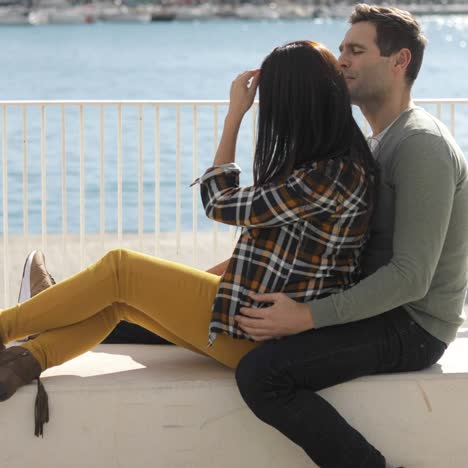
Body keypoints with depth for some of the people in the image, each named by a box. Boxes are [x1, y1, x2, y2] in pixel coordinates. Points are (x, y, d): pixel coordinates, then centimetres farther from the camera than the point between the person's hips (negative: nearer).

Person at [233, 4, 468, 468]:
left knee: (261, 374, -25)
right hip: (380, 308, 11)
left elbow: (410, 277, -25)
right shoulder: (378, 142, 16)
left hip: (412, 326, -11)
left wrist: (307, 316, -26)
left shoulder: (421, 145, -18)